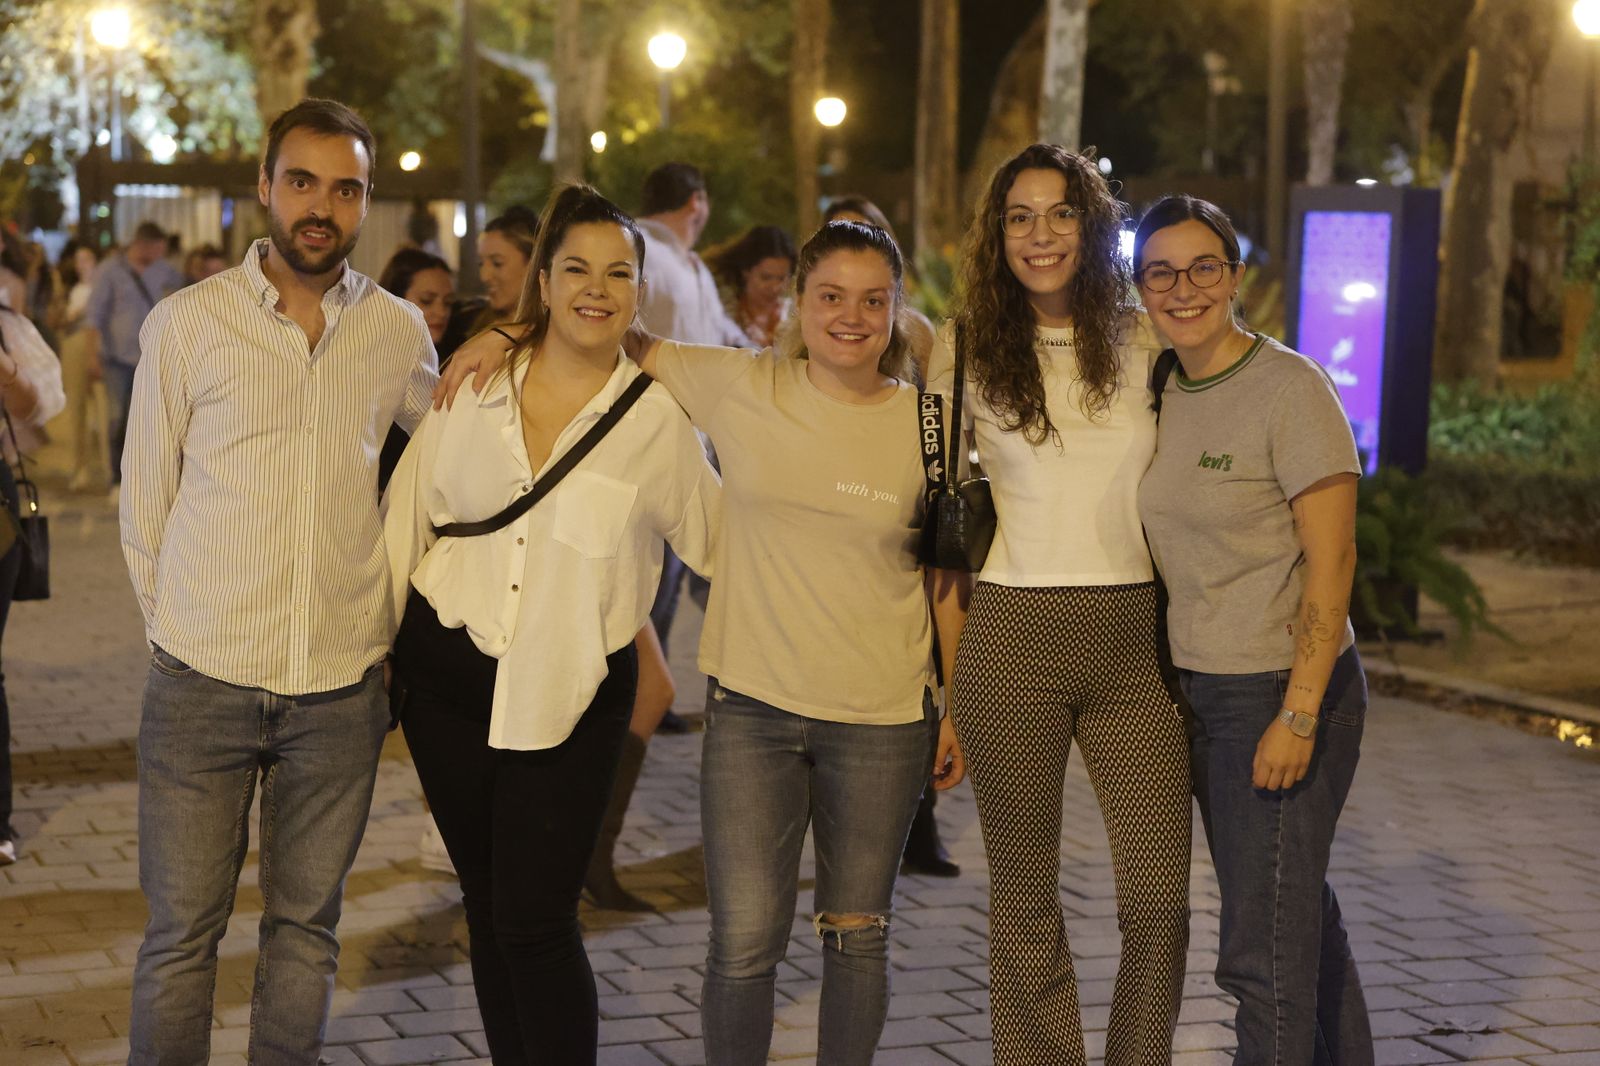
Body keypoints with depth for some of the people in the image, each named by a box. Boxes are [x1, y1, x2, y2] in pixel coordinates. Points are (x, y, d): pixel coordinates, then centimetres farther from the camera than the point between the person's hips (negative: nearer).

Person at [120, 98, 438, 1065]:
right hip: (202, 683, -2)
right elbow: (145, 505, 6)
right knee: (182, 932, 3)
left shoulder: (399, 331, 4)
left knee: (307, 926, 10)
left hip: (341, 687, 2)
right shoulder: (185, 323, -1)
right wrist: (180, 631, 7)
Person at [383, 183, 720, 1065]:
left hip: (569, 699, -3)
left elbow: (716, 542, 7)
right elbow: (406, 519, 6)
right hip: (446, 675, 3)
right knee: (487, 908, 12)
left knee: (534, 920, -8)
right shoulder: (475, 384, 0)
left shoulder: (657, 421, -5)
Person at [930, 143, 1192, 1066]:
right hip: (1014, 639, -1)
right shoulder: (967, 348, 2)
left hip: (1135, 638, 1)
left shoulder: (1144, 342, 6)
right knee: (1025, 898, 7)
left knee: (1161, 897, -4)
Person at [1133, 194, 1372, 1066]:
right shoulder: (1160, 395, 8)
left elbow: (1331, 560, -17)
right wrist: (1168, 692, 11)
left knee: (1263, 949, -6)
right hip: (1198, 690, 8)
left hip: (1284, 691, -7)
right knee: (1302, 921, 19)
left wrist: (1297, 717, -21)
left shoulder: (1289, 389, -14)